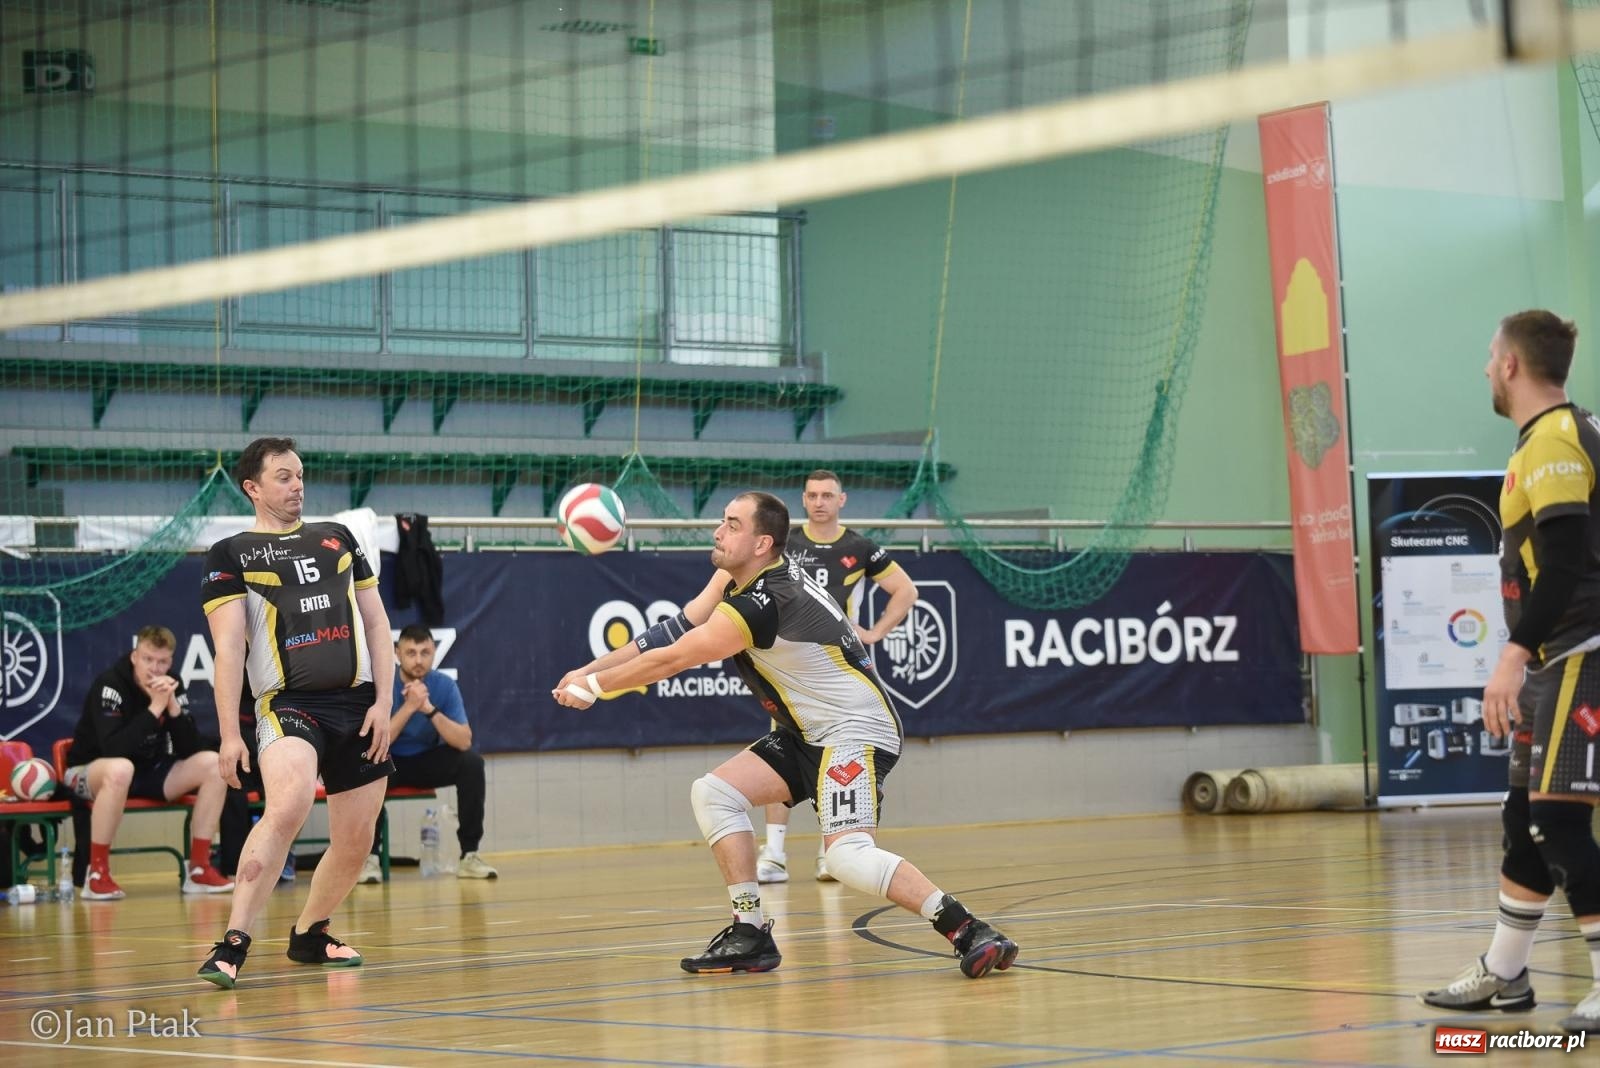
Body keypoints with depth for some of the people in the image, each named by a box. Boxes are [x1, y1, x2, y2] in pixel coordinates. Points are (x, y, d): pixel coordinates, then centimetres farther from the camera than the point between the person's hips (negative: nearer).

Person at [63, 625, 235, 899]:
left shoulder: (172, 684, -2)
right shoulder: (109, 684, -20)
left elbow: (191, 750, -8)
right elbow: (113, 749, -33)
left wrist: (173, 706, -22)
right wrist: (154, 708, -32)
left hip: (148, 773, 6)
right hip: (90, 771, -6)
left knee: (212, 763, -13)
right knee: (120, 769, -41)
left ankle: (199, 869, -9)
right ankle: (97, 872, -29)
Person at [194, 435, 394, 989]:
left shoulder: (338, 538, 17)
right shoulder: (231, 555, 4)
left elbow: (376, 621, 16)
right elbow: (229, 646, -4)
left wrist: (383, 702, 5)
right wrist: (229, 733, -11)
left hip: (356, 703, 5)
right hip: (287, 704, -5)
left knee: (355, 842, 7)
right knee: (287, 807, -31)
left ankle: (308, 934, 31)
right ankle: (233, 943, -31)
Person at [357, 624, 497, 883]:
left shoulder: (445, 685, -12)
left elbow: (464, 741, -21)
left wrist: (430, 709, -34)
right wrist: (409, 706, -35)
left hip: (429, 762, 2)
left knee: (472, 761, -25)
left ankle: (470, 855, -16)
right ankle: (370, 857, -23)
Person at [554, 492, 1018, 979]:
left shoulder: (761, 602, -23)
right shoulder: (737, 574, 5)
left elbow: (671, 660, -14)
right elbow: (676, 630, 10)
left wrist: (593, 684, -2)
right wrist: (591, 670, 5)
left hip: (857, 730, -10)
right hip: (809, 733, 10)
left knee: (849, 856, -27)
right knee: (713, 794, 3)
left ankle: (969, 932, -25)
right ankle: (751, 935, 5)